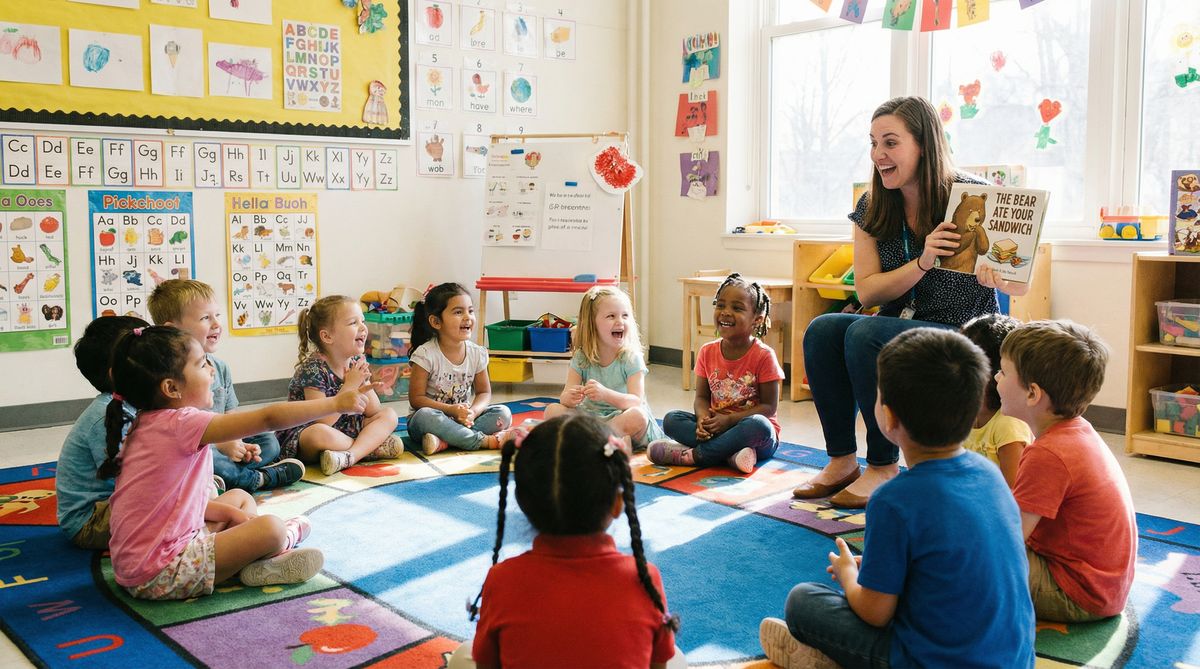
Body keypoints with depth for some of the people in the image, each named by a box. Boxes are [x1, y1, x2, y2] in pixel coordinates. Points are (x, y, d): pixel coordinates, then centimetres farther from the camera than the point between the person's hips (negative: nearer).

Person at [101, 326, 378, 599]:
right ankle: (288, 536, 11)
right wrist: (336, 403, -18)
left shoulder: (149, 423, 9)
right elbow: (269, 418, -24)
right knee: (270, 529, -21)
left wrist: (227, 512, 8)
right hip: (157, 575, -11)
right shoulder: (181, 424, -20)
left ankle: (262, 559, 2)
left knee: (239, 497, 22)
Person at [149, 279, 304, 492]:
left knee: (269, 442, 3)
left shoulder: (220, 368, 10)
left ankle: (226, 480, -20)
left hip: (217, 447, 8)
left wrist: (239, 445, -8)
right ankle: (258, 479, -14)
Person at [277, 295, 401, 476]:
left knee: (389, 415, -7)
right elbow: (321, 423, -26)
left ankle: (349, 456, -28)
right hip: (303, 435, -7)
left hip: (342, 431, 7)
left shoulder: (357, 362, 0)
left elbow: (374, 412, 0)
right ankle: (373, 447, -17)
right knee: (320, 433, -40)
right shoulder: (314, 368, -21)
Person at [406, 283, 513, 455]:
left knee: (503, 413, -16)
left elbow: (484, 392, 5)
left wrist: (473, 412, -18)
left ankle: (444, 441, -29)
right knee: (425, 416, -38)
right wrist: (451, 410, -26)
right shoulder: (425, 354, -14)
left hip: (463, 417, 4)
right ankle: (484, 440, -30)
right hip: (434, 418, -4)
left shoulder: (477, 353, -2)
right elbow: (416, 399, -14)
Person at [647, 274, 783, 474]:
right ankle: (731, 452, -30)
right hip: (716, 426, 4)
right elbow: (702, 397, 4)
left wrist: (729, 420, -23)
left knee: (758, 425, -38)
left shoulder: (764, 356, -11)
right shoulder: (707, 352, 3)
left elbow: (769, 407, -12)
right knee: (671, 419, -15)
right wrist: (703, 418, -20)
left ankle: (693, 455, -27)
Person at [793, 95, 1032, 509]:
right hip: (899, 328, 5)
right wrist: (923, 263, -22)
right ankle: (841, 461, -13)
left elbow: (1022, 285, -8)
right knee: (822, 330, -22)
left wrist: (994, 275, -33)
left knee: (866, 333, -30)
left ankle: (883, 468, -17)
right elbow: (867, 291, -5)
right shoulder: (871, 210, 3)